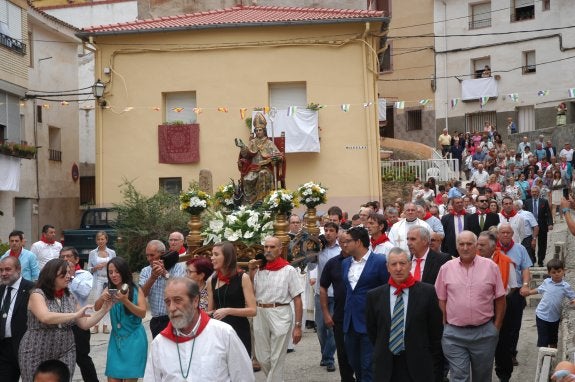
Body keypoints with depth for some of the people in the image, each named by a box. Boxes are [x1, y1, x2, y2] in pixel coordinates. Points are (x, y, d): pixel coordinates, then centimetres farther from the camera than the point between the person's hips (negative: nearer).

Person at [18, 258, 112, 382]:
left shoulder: (70, 297, 8)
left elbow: (85, 324, 9)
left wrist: (104, 309, -4)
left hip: (65, 354, 4)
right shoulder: (37, 294, -9)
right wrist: (75, 315, -31)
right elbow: (45, 317, -27)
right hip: (36, 355, -4)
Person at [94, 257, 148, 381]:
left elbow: (142, 313, -12)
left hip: (133, 338, -3)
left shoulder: (136, 289, -7)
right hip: (116, 338, 3)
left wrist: (125, 301, -26)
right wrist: (102, 298, -24)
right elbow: (96, 308, -3)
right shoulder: (109, 289, 3)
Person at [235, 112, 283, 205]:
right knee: (248, 179, -28)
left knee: (263, 174, -36)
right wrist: (242, 147, -17)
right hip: (253, 167, 2)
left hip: (265, 167, -2)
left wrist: (276, 157, -28)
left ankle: (261, 199, -31)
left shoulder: (269, 143, 5)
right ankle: (250, 200, -16)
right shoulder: (252, 142, 13)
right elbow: (245, 154, 2)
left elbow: (277, 155, -4)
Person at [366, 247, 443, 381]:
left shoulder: (428, 292, -4)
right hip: (385, 368, 2)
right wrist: (382, 353, 11)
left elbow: (436, 332, 0)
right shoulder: (374, 296, 1)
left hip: (419, 366, -2)